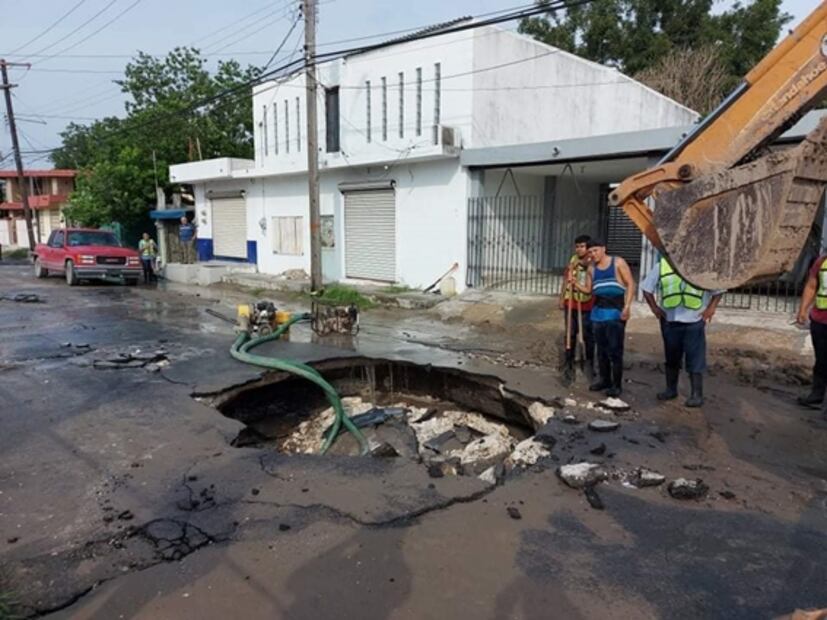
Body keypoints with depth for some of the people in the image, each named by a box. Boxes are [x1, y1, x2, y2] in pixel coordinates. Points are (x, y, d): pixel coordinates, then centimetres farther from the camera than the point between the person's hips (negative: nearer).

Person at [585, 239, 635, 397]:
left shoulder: (618, 262, -1)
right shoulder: (592, 268, 12)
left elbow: (630, 284, -5)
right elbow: (589, 290, 15)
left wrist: (627, 306, -14)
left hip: (615, 311, -5)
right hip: (598, 311, 5)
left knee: (615, 350, -6)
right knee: (601, 348, 9)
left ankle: (617, 385, 0)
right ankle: (604, 380, 19)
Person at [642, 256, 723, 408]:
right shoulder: (662, 266, -1)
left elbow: (719, 288, 2)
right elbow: (647, 287, 9)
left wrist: (711, 308, -7)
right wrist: (654, 307, 1)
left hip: (694, 321, -3)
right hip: (669, 320, 3)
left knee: (695, 359, -1)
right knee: (671, 357, 14)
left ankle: (697, 394, 6)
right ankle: (671, 389, 27)